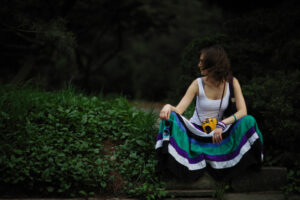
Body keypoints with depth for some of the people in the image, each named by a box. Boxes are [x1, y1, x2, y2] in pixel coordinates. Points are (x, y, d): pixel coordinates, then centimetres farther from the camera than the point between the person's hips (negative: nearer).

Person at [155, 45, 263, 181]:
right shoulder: (198, 84, -10)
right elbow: (178, 110, -16)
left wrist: (222, 124, -30)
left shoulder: (232, 83, -8)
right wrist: (168, 107, -41)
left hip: (219, 132, 1)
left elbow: (242, 111, -14)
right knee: (170, 118, -29)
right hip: (196, 131, 0)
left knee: (248, 121, -26)